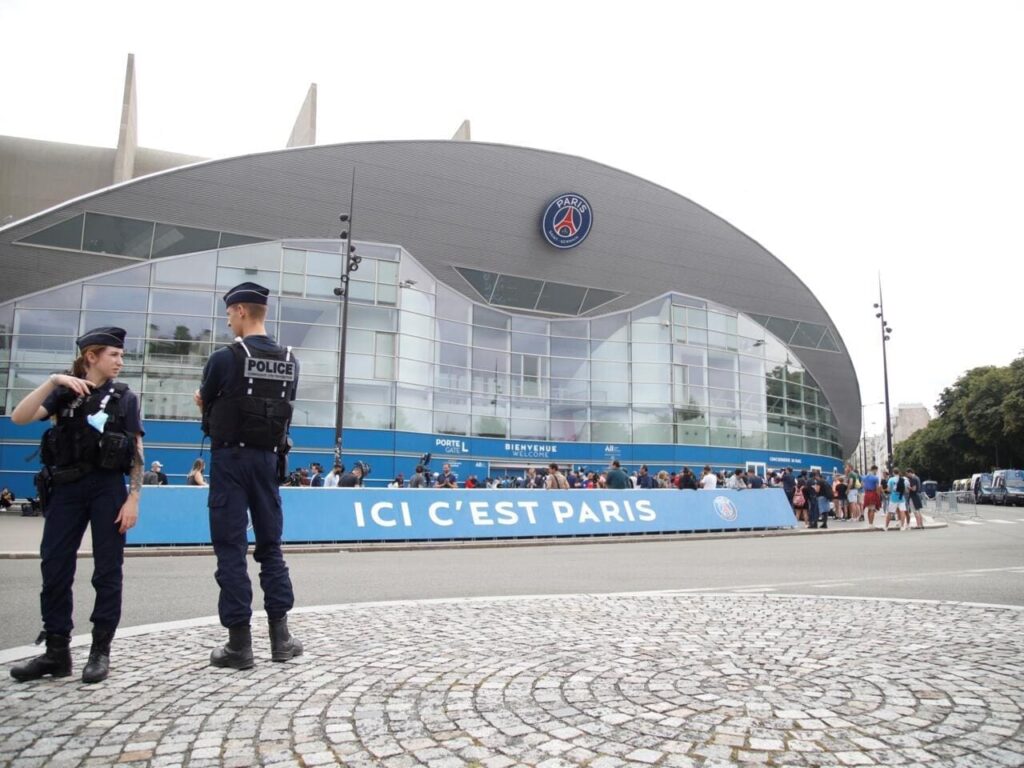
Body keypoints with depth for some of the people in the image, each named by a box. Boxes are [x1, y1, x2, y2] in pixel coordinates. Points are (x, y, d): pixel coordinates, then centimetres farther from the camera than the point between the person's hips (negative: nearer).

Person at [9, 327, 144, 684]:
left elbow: (137, 453, 2)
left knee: (107, 571, 1)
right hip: (67, 487, 2)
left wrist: (133, 498, -6)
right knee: (54, 568, 2)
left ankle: (100, 651, 11)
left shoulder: (125, 397, 6)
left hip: (108, 488, -1)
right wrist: (53, 380, -17)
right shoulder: (64, 393, 8)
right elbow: (19, 417, -8)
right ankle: (57, 651, 14)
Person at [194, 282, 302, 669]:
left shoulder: (225, 358, -10)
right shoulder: (290, 362, 5)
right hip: (268, 458, 5)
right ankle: (280, 634, 14)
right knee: (270, 545, 12)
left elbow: (204, 406, 3)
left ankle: (239, 643, 6)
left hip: (231, 457, -4)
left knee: (231, 548, 2)